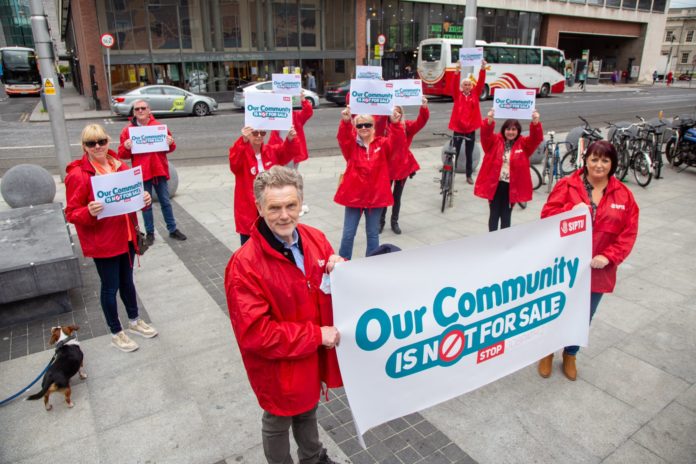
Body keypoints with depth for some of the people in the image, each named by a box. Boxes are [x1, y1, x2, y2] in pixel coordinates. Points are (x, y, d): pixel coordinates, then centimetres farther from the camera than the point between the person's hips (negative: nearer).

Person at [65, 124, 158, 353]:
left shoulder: (120, 166, 2)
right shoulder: (78, 175, -15)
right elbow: (71, 214, -13)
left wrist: (144, 199, -9)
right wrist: (89, 212, -33)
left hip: (126, 236, 6)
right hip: (102, 243, -5)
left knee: (127, 281, 21)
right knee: (110, 287, 8)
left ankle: (134, 321, 40)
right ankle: (116, 333, 27)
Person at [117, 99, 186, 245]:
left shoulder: (159, 126, 3)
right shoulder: (128, 130, 0)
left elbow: (170, 148, 9)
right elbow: (122, 155, 1)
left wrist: (170, 143, -13)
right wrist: (126, 147, -20)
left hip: (159, 170, 1)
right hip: (142, 173, -1)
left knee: (166, 202, 11)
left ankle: (173, 230, 22)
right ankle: (149, 233, 19)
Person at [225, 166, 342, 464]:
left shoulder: (316, 239, -9)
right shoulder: (244, 264, -27)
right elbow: (255, 333, -27)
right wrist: (316, 335, -24)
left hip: (314, 357, 6)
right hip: (279, 368, -6)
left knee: (309, 413, 32)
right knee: (278, 424, 22)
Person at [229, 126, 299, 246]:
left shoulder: (272, 150, 4)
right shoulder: (241, 152, -10)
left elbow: (289, 152, -8)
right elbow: (234, 162, -31)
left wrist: (290, 139, -31)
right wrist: (244, 141, -50)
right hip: (248, 208, -4)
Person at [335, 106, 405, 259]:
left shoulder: (383, 144, 1)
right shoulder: (352, 145, 0)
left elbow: (398, 141, -17)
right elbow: (343, 138, -21)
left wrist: (395, 124, -37)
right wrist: (345, 122, -41)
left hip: (376, 196, 1)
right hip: (354, 195, 0)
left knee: (373, 234, 13)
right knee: (348, 234, 5)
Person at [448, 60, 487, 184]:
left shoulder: (475, 94, 4)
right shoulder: (458, 95, 0)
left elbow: (481, 83, -6)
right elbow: (454, 84, -14)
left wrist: (483, 69, -19)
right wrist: (457, 71, -30)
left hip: (471, 128, 2)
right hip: (458, 128, -2)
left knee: (469, 154, 12)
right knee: (455, 152, 4)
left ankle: (469, 175, 22)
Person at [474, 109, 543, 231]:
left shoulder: (523, 144, 3)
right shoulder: (495, 141, 0)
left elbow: (536, 138, -12)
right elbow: (486, 135, -17)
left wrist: (535, 123, -32)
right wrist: (489, 121, -38)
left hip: (512, 185, 1)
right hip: (494, 183, -1)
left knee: (506, 215, 11)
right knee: (494, 214, 9)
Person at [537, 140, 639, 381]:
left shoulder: (623, 194, -1)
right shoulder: (566, 185, -7)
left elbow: (629, 232, -2)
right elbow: (547, 217, -11)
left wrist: (608, 257, -13)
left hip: (597, 269, 2)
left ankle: (570, 355, 41)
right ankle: (548, 352, 38)